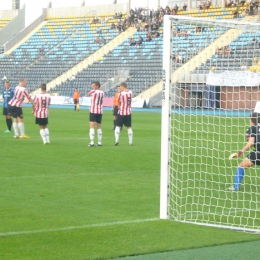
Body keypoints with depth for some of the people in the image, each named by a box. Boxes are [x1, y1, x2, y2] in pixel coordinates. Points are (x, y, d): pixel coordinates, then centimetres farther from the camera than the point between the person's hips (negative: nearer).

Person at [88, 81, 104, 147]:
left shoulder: (94, 91, -9)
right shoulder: (102, 92, 9)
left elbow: (89, 94, 9)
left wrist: (93, 89, 18)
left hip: (93, 111, -7)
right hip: (100, 111, 7)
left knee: (92, 126, -8)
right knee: (99, 127, 14)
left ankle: (92, 142, -16)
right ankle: (99, 142, 14)